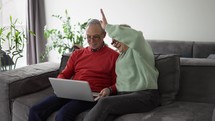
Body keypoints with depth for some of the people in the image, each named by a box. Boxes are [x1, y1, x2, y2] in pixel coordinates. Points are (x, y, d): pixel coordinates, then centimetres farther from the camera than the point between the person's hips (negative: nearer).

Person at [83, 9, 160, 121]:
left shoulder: (139, 49, 3)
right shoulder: (121, 56, 28)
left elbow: (135, 36, -20)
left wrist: (107, 27, -13)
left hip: (145, 96, -6)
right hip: (123, 95, 6)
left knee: (105, 103, -30)